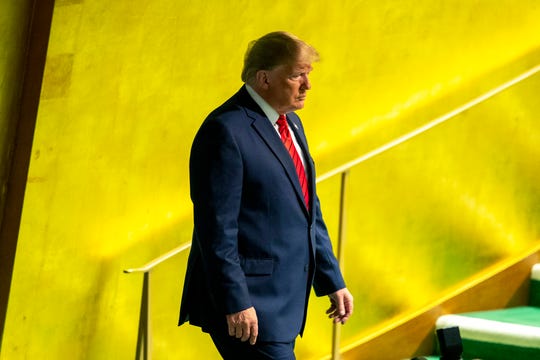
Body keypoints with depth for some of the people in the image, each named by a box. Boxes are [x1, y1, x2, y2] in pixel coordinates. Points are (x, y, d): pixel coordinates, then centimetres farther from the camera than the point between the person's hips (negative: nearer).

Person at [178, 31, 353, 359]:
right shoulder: (226, 131, -16)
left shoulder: (291, 123, 13)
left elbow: (308, 210, 19)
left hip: (285, 301, 9)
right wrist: (235, 303, -22)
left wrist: (333, 281, 16)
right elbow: (216, 227, -20)